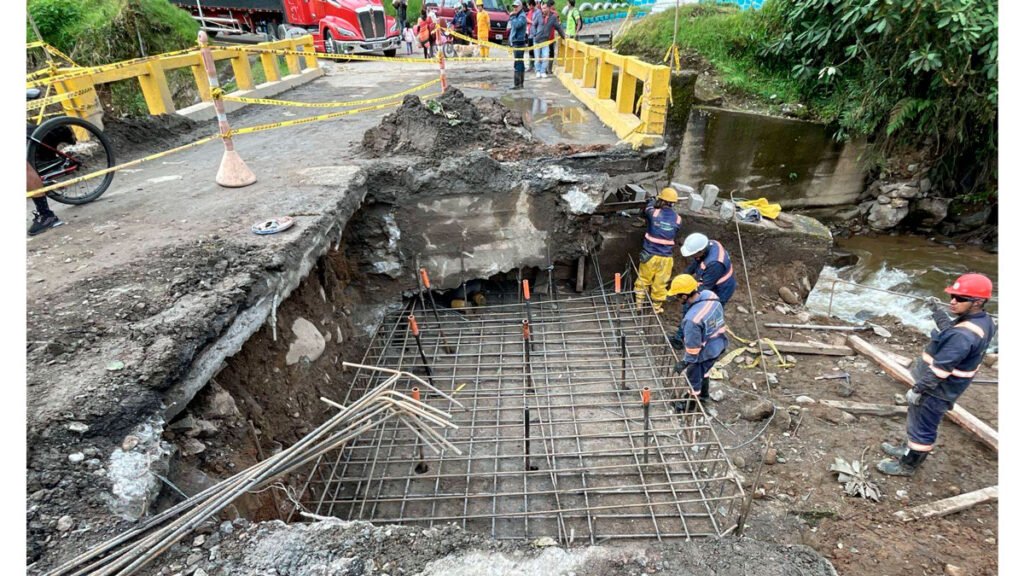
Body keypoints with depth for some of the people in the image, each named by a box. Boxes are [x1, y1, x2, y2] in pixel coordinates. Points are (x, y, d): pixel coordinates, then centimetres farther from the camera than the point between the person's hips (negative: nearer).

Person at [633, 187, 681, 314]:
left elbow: (646, 209, 12)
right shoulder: (677, 219, -7)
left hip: (650, 254, -1)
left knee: (643, 279, 18)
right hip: (665, 257, 1)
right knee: (660, 283, 13)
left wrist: (652, 201, 33)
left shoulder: (654, 213, -13)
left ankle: (638, 303, 28)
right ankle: (656, 308, 26)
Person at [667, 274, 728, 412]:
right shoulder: (710, 295, -16)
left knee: (693, 376, 21)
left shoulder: (692, 319, -41)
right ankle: (704, 394, 58)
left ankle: (691, 403, 45)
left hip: (704, 352, -7)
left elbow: (693, 345, -28)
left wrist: (685, 362, -8)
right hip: (719, 344, 7)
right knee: (704, 371, 33)